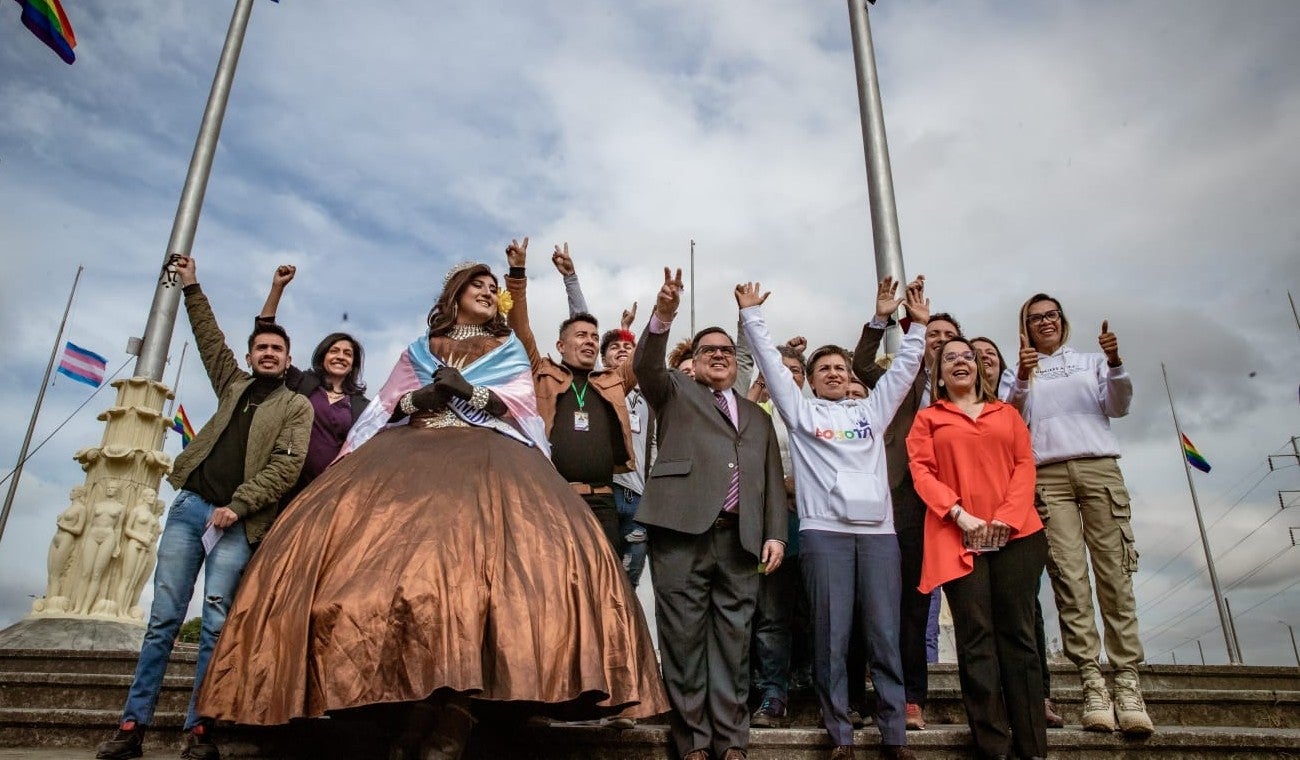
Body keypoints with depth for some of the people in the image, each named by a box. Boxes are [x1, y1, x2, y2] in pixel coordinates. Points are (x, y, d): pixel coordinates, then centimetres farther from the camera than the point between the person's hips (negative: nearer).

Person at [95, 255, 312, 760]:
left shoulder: (297, 406, 5)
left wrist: (238, 505, -12)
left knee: (216, 623, -8)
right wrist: (192, 288, 30)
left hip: (238, 520, -4)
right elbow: (211, 339, 30)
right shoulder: (234, 384, 20)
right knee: (164, 618, 1)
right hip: (190, 505, 4)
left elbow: (287, 466, -5)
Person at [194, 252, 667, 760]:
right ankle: (415, 713, -19)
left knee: (482, 558, -28)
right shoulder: (419, 349, 27)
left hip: (487, 454, -2)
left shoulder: (509, 349, 24)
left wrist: (471, 393, -6)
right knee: (387, 553, -23)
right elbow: (388, 403, 17)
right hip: (413, 449, 2)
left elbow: (522, 403, 9)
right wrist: (417, 398, -4)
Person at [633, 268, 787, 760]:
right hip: (682, 532, -3)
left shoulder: (757, 416, 24)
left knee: (732, 640, 5)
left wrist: (775, 534, 5)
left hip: (740, 539, 3)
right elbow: (646, 366, -7)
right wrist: (663, 315, -24)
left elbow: (773, 479, 18)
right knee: (684, 638, 0)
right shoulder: (675, 392, 14)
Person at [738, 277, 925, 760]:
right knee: (831, 637, -1)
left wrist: (917, 325, 14)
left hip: (878, 531, 3)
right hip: (823, 532, -2)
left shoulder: (871, 411, 21)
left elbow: (903, 368, 21)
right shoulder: (801, 411, 13)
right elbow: (770, 363, 10)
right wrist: (752, 316, 8)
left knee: (885, 636, 3)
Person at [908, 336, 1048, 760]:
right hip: (959, 537, -1)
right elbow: (921, 471, 3)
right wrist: (958, 513, -12)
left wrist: (1008, 515, -7)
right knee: (976, 640, -4)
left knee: (1017, 634, 1)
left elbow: (1024, 464, 9)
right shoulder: (928, 418, 15)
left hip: (1015, 533, 2)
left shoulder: (1006, 413, 19)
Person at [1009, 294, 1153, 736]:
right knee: (1069, 577, -10)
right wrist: (1023, 379, -13)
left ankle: (1127, 682, -9)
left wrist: (1114, 363, -10)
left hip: (1099, 467, 1)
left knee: (1114, 573, -9)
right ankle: (1092, 682, -11)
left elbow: (1118, 407, 7)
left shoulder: (1091, 362, 22)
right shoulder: (1023, 372, 19)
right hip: (1048, 475, -1)